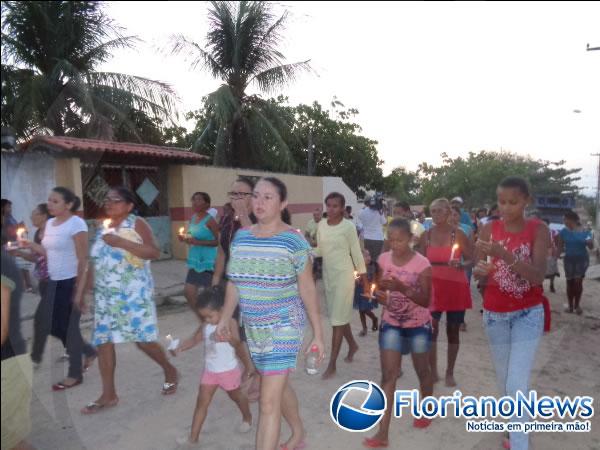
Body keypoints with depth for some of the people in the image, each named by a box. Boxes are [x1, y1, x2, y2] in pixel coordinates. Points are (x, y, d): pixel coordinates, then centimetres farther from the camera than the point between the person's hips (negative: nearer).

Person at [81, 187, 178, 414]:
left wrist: (121, 242, -23)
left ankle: (170, 371, 24)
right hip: (106, 295, 6)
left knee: (143, 340, -3)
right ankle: (109, 394, 19)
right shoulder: (103, 228, 13)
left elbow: (154, 252, -19)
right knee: (103, 341, 5)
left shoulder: (137, 224, -7)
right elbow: (96, 261, 20)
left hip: (134, 293, -6)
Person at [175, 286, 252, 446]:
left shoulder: (230, 323, -22)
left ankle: (247, 417, 46)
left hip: (228, 370, -4)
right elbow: (195, 339, 5)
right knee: (202, 402, 5)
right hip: (210, 370, 4)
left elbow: (238, 344, -33)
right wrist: (180, 348, -12)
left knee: (236, 396, 19)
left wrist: (228, 337, -54)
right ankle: (193, 436, 15)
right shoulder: (205, 325, -5)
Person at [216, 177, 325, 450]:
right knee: (280, 386, 24)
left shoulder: (293, 241, -14)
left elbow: (307, 289, -11)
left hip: (284, 327, -6)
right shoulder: (241, 237, 1)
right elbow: (234, 283, 9)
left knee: (269, 402, -5)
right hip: (254, 328, 6)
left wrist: (318, 333, -9)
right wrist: (224, 319, 8)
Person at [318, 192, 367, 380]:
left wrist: (365, 281, -5)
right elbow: (320, 250, 9)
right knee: (338, 315, 17)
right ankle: (352, 345, 42)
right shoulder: (321, 225, 3)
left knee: (338, 318, -3)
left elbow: (357, 253, -8)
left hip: (343, 274, -6)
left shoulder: (348, 226, -12)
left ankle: (332, 365, 4)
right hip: (327, 274, 6)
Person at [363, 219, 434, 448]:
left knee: (422, 371, 18)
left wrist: (402, 288, -33)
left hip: (418, 325, -2)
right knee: (388, 376, -2)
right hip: (391, 324, 2)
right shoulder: (384, 259, -6)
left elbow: (426, 301, -18)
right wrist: (379, 295, -19)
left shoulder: (421, 264, -17)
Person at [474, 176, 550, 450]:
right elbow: (476, 271, -4)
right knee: (503, 380, 16)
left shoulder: (538, 229, -11)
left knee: (517, 384, -10)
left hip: (528, 314, -3)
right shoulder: (489, 229, -4)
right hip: (495, 314, 3)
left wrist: (505, 255, -36)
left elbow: (538, 276, -21)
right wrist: (480, 270, -29)